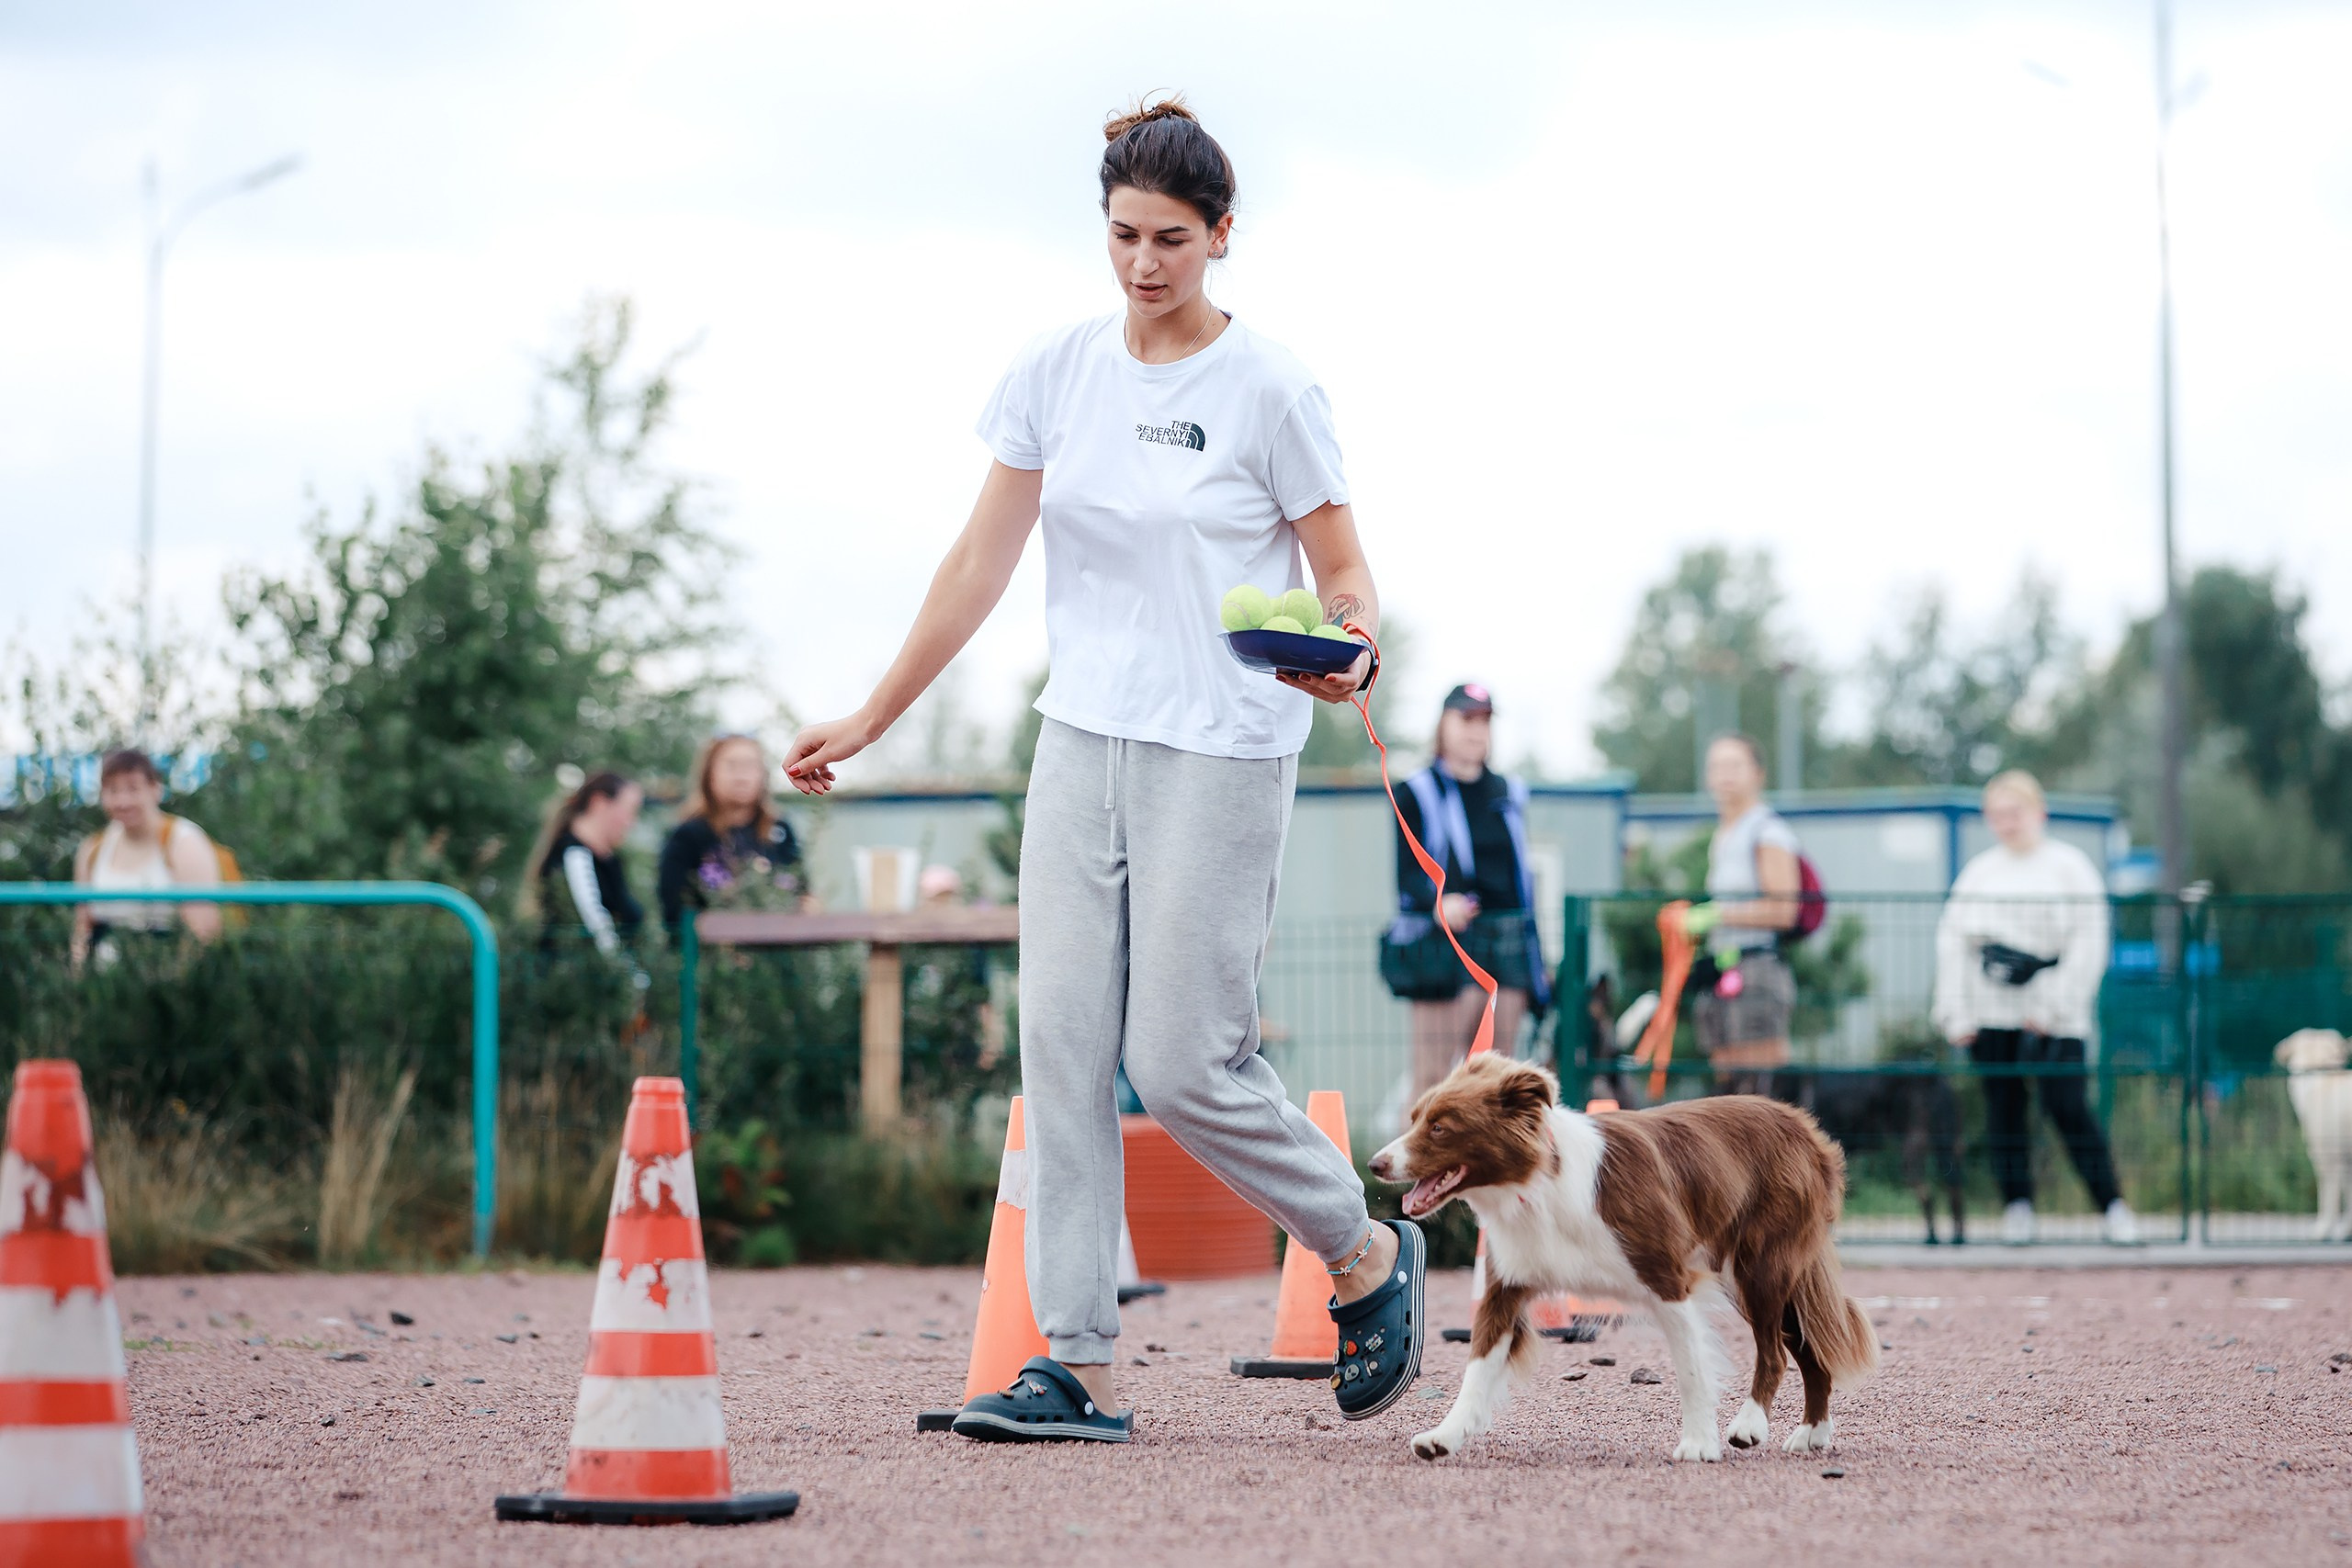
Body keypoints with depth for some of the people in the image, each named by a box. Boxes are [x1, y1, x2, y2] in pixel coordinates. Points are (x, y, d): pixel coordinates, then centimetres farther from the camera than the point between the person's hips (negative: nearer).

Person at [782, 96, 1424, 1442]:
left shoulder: (1271, 390, -7)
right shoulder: (1060, 371, 6)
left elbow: (1348, 583, -4)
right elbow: (984, 560, 10)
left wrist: (1350, 654, -27)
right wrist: (872, 717, 9)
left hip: (1222, 758, -5)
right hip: (1084, 741, 5)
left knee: (1184, 1064, -7)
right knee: (1063, 1044, -2)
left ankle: (1371, 1255, 18)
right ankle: (1080, 1370, 0)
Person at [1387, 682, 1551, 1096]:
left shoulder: (1508, 794, 18)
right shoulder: (1418, 794, 2)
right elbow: (1407, 873, -6)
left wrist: (1536, 959, 18)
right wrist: (1437, 903, -27)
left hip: (1507, 945, 5)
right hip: (1446, 945, -5)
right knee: (1433, 1078, -12)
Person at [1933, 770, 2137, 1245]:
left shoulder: (2069, 867, 1)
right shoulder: (1979, 873, 12)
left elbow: (2087, 944, -4)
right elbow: (1952, 942, 11)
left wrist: (2054, 1007, -10)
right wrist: (1955, 1013, 3)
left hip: (2053, 1014, -4)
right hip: (1992, 1017, 4)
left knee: (2067, 1106, -9)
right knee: (2003, 1108, 3)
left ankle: (2112, 1205, -3)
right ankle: (2016, 1204, 11)